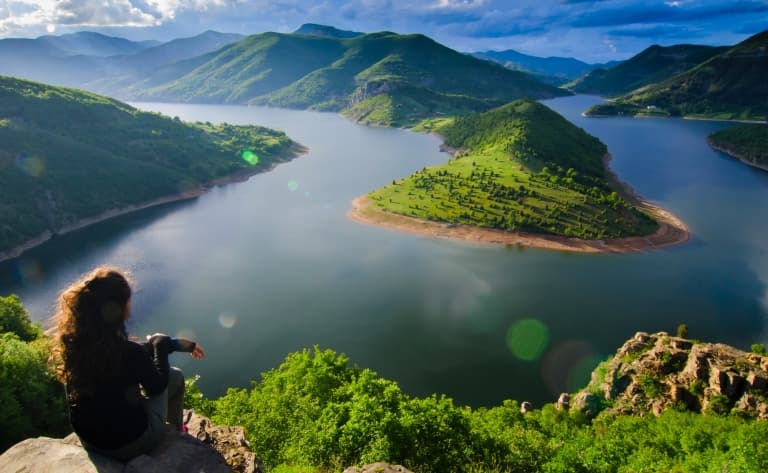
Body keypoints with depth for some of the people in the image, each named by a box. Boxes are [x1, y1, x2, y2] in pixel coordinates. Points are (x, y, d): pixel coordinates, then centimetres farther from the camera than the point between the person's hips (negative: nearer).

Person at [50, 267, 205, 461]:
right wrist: (160, 344, 3)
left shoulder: (72, 340, -13)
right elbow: (157, 386, -11)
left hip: (87, 439, 6)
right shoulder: (127, 352, -32)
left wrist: (177, 344, 10)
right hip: (129, 442, -5)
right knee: (174, 376, 14)